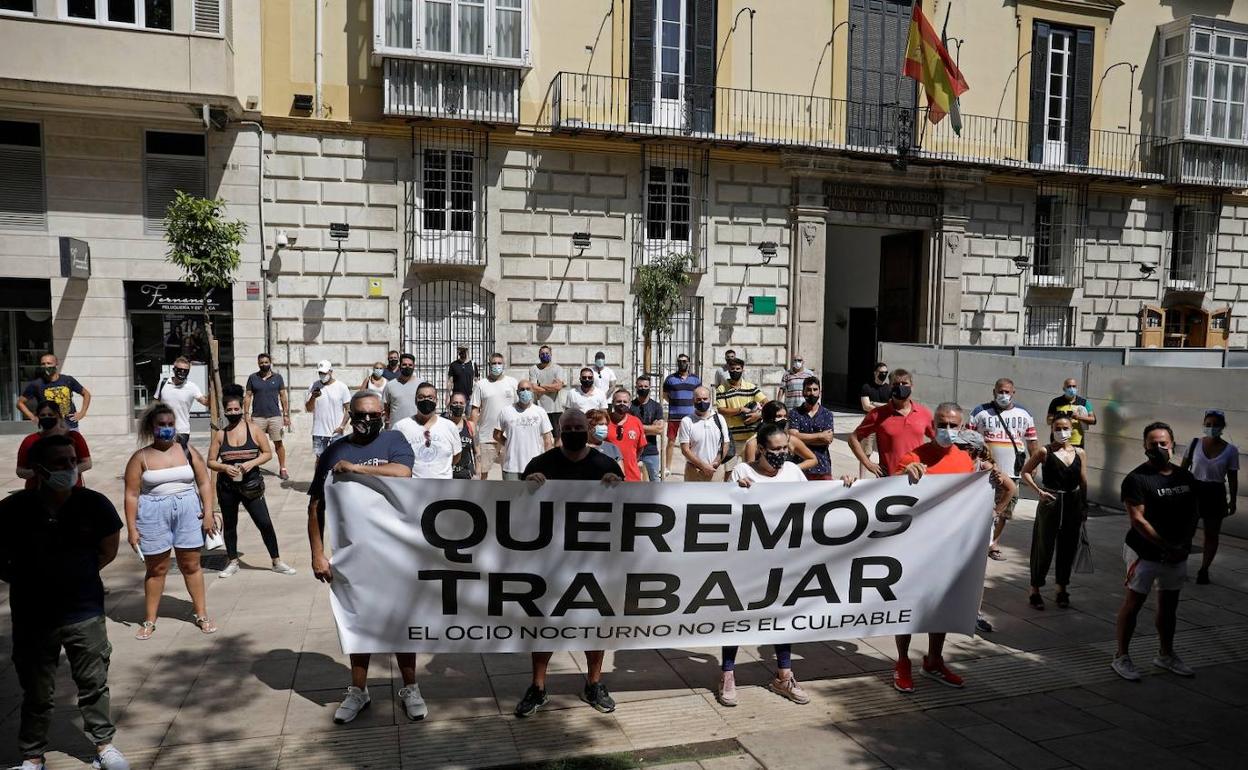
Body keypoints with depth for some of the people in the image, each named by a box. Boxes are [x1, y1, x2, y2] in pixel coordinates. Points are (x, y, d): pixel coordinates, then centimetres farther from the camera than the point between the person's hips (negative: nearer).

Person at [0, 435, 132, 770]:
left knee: (94, 685, 12)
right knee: (37, 693, 13)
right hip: (32, 617, 0)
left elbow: (109, 550, 6)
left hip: (85, 612, 1)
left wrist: (77, 575, 3)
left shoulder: (94, 504, -9)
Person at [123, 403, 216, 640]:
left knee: (191, 565, 8)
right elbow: (132, 494, -3)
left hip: (188, 511, 1)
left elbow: (204, 483, 6)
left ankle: (201, 614, 18)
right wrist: (132, 529, -7)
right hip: (153, 514, -1)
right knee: (156, 569, 8)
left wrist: (208, 512, -3)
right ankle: (149, 621, 21)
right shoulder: (141, 458, -1)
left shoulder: (188, 451, 5)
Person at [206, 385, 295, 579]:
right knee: (229, 525, 13)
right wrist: (225, 468, -16)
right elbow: (211, 461, 4)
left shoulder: (253, 429, -2)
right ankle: (233, 563, 30)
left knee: (265, 523, -3)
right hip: (227, 487, 1)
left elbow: (268, 453, 2)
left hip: (251, 486, -1)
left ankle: (276, 562, 9)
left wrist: (252, 463, -15)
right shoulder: (220, 434, 0)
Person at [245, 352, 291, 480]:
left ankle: (282, 469, 8)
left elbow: (283, 396, 8)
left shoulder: (277, 377, 6)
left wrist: (286, 414, 3)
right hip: (257, 417, 0)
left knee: (278, 443, 1)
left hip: (275, 416, 0)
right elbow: (248, 397, 6)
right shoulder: (252, 377, 6)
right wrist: (246, 414, -2)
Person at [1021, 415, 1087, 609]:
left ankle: (1062, 590, 26)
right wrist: (1038, 491, -13)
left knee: (1067, 548, 11)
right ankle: (1035, 591, 13)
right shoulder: (1045, 452, -6)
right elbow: (1025, 472, -2)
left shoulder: (1079, 453, 5)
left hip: (1073, 505, 4)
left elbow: (1083, 482, 8)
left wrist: (1084, 507, 7)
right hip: (1050, 503, -3)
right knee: (1044, 548, 2)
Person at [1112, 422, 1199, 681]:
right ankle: (1121, 657, 8)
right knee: (1134, 602, -1)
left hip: (1176, 553, 6)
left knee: (1169, 604, 17)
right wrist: (1166, 546, -18)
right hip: (1145, 551, -6)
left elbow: (1193, 513, 8)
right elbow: (1137, 520, -16)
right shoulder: (1137, 479, -13)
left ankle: (1166, 654, 33)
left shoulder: (1186, 477, 7)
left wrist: (1183, 544, -6)